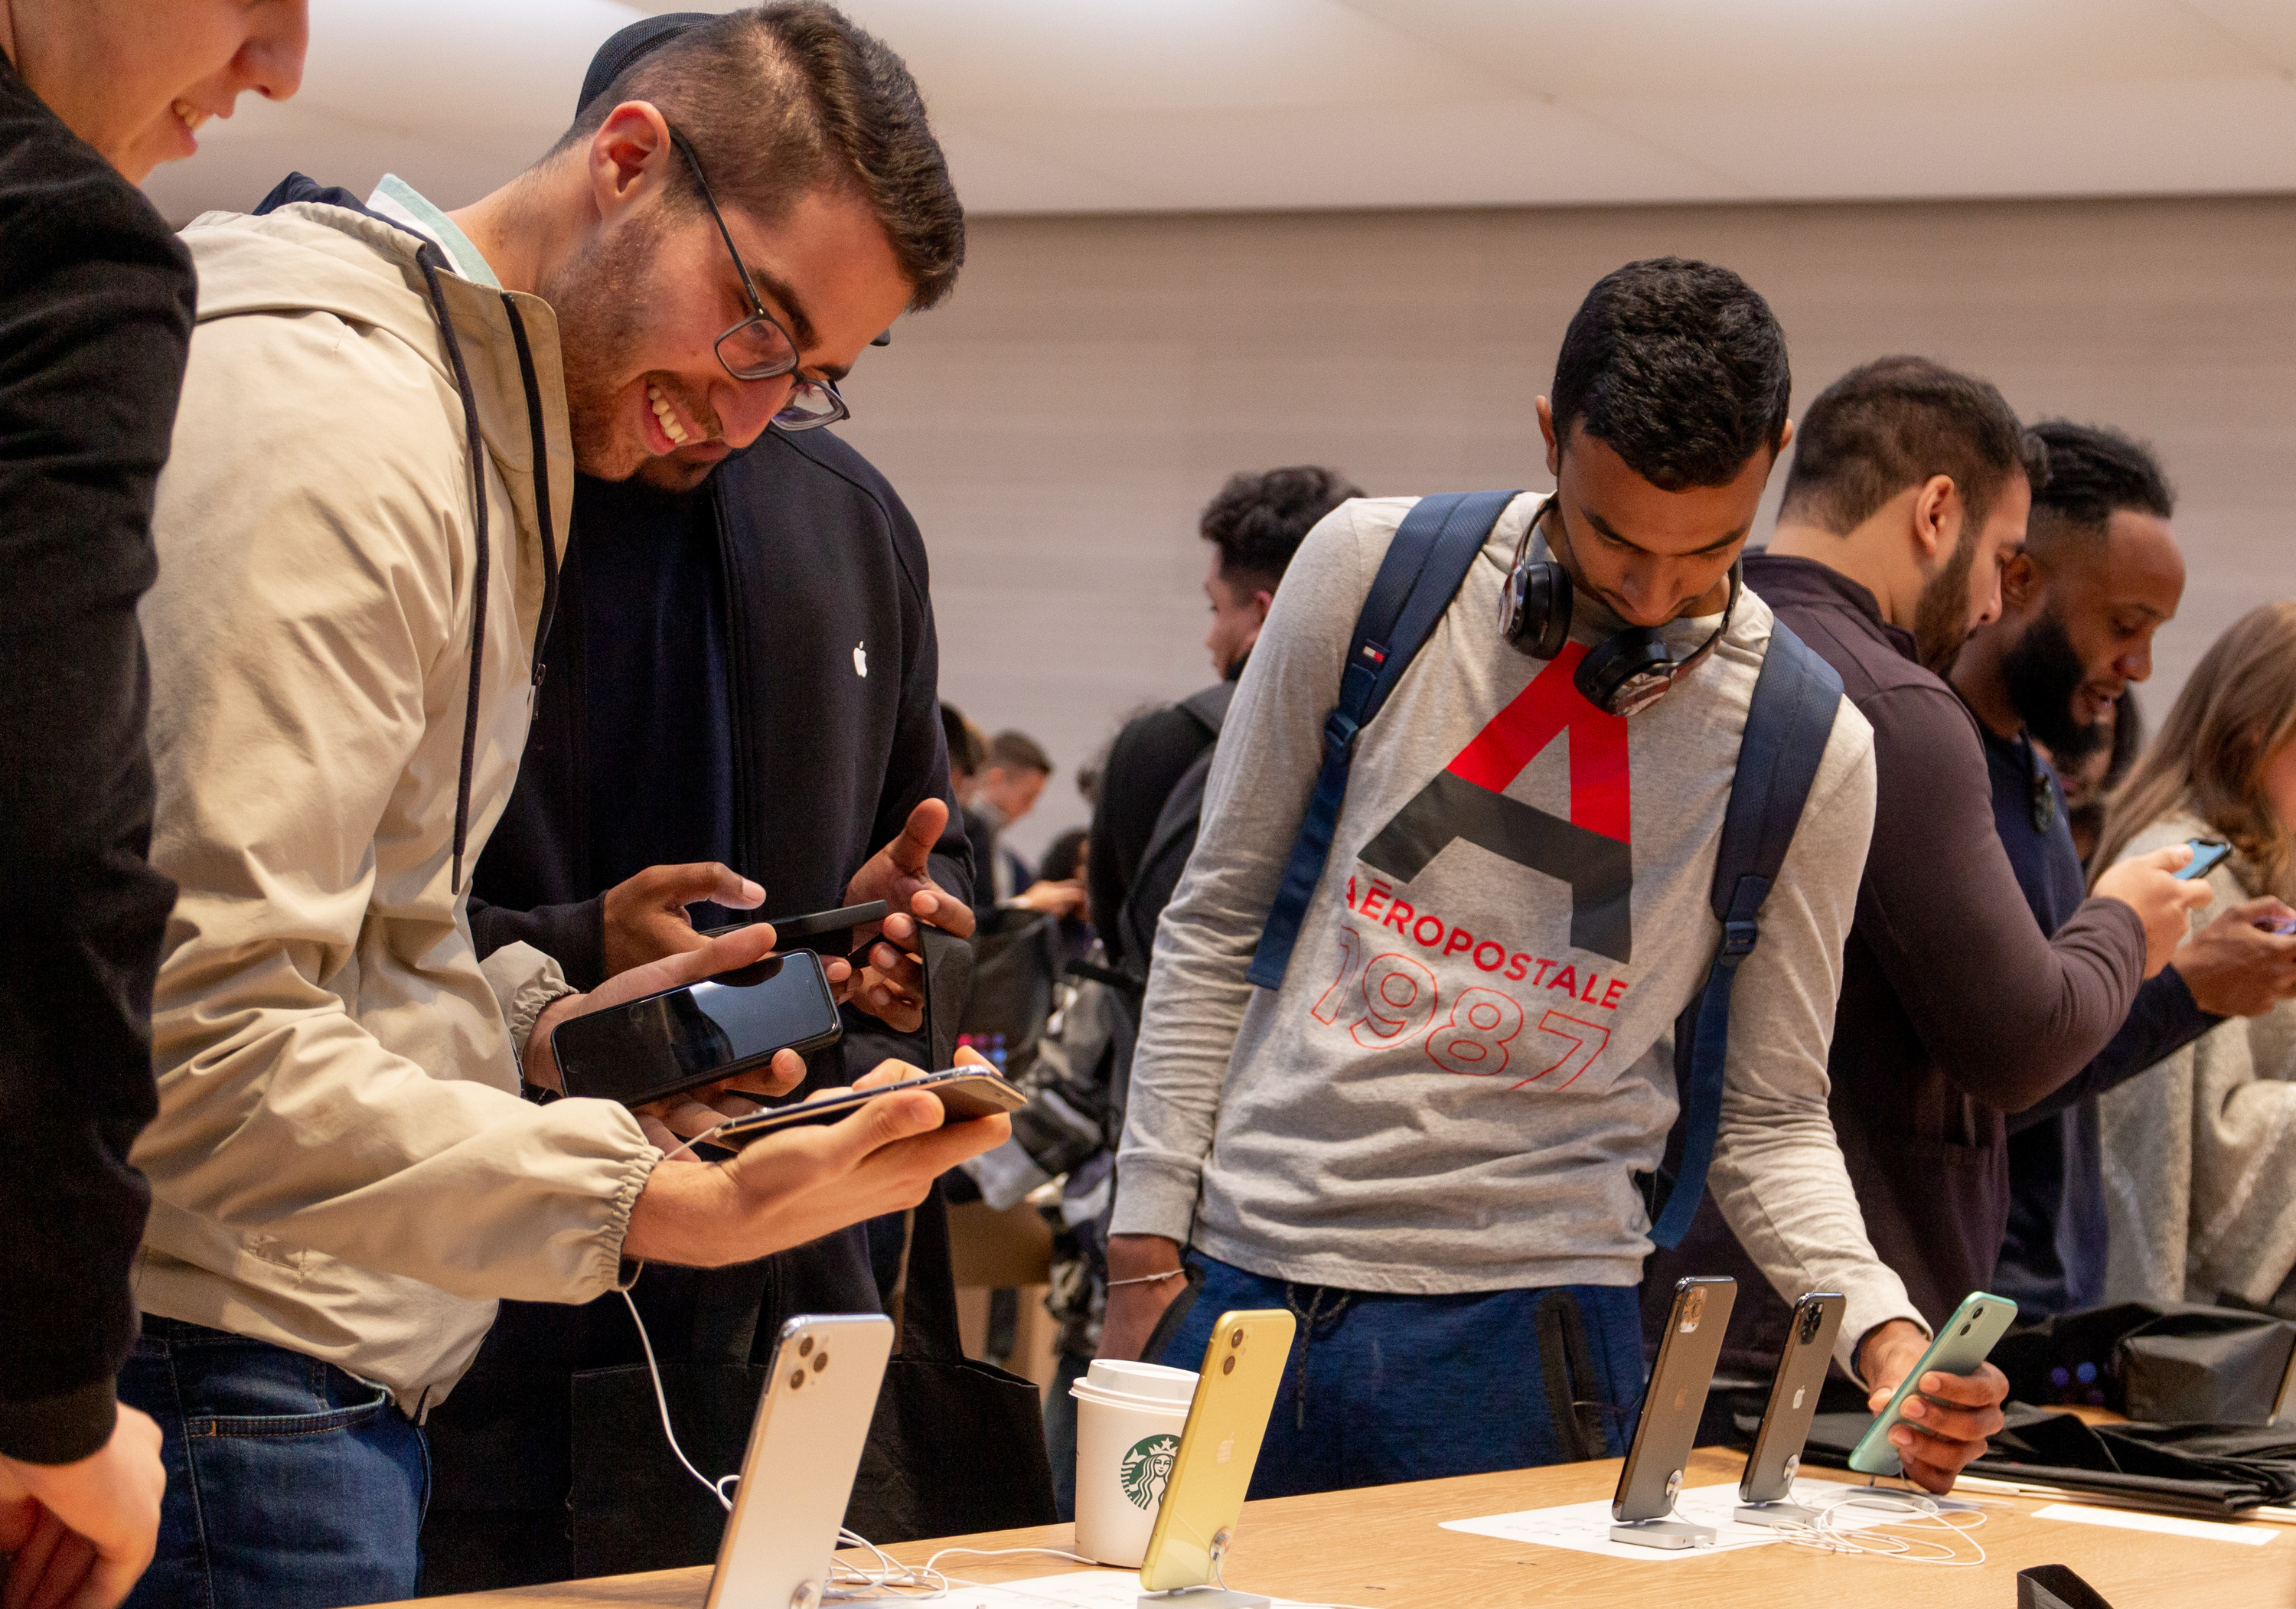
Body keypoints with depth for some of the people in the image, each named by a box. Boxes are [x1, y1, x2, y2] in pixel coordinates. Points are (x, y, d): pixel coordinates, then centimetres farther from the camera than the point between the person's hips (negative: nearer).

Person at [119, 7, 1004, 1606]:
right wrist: (677, 1207, -26)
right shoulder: (330, 421, -18)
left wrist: (546, 1027, 5)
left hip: (343, 1363, 10)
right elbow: (202, 1055, -24)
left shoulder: (468, 407, 15)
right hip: (226, 1371, -10)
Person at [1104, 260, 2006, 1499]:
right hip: (1245, 1271, 1)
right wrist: (1146, 1254, 1)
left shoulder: (1810, 755, -2)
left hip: (1519, 1317, -1)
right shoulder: (1374, 571, -2)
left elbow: (1770, 1120, 6)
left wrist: (1884, 1334, -11)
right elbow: (1216, 923, 4)